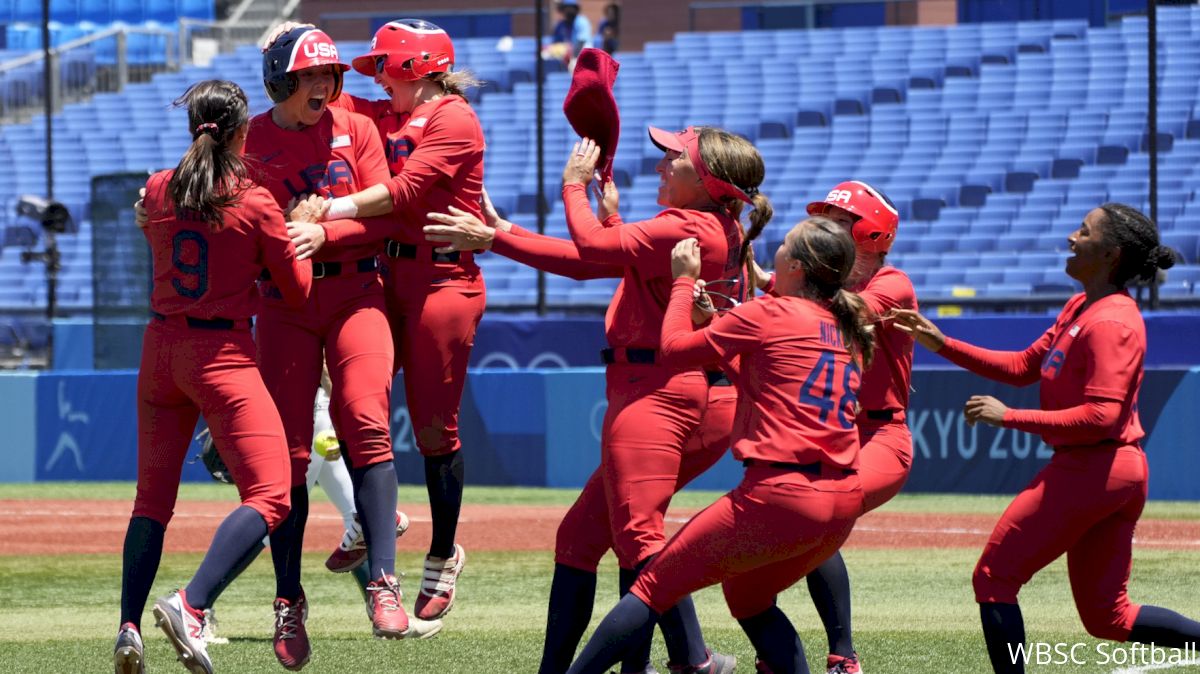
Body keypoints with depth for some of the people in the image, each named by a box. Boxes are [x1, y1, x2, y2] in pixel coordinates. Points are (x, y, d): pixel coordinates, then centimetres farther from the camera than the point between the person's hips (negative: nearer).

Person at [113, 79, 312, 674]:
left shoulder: (157, 191, 2)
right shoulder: (255, 203, -10)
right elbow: (298, 291, -3)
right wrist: (299, 232, 15)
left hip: (160, 351, 6)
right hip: (223, 355, -5)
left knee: (153, 498, 15)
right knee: (269, 497, -7)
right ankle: (191, 604, -28)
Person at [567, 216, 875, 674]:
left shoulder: (766, 314, -4)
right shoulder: (849, 332, 16)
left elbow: (673, 348, 3)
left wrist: (683, 280, 16)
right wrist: (723, 322, 22)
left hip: (781, 498, -7)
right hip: (844, 503, 7)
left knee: (655, 585, 1)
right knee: (748, 598, 28)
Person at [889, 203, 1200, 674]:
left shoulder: (1110, 323, -17)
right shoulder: (1079, 308, 14)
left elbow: (1100, 417, -25)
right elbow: (1023, 367, 19)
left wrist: (1008, 417, -24)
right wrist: (942, 345, 11)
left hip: (1088, 470, -10)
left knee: (995, 577, 0)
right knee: (1107, 615, 13)